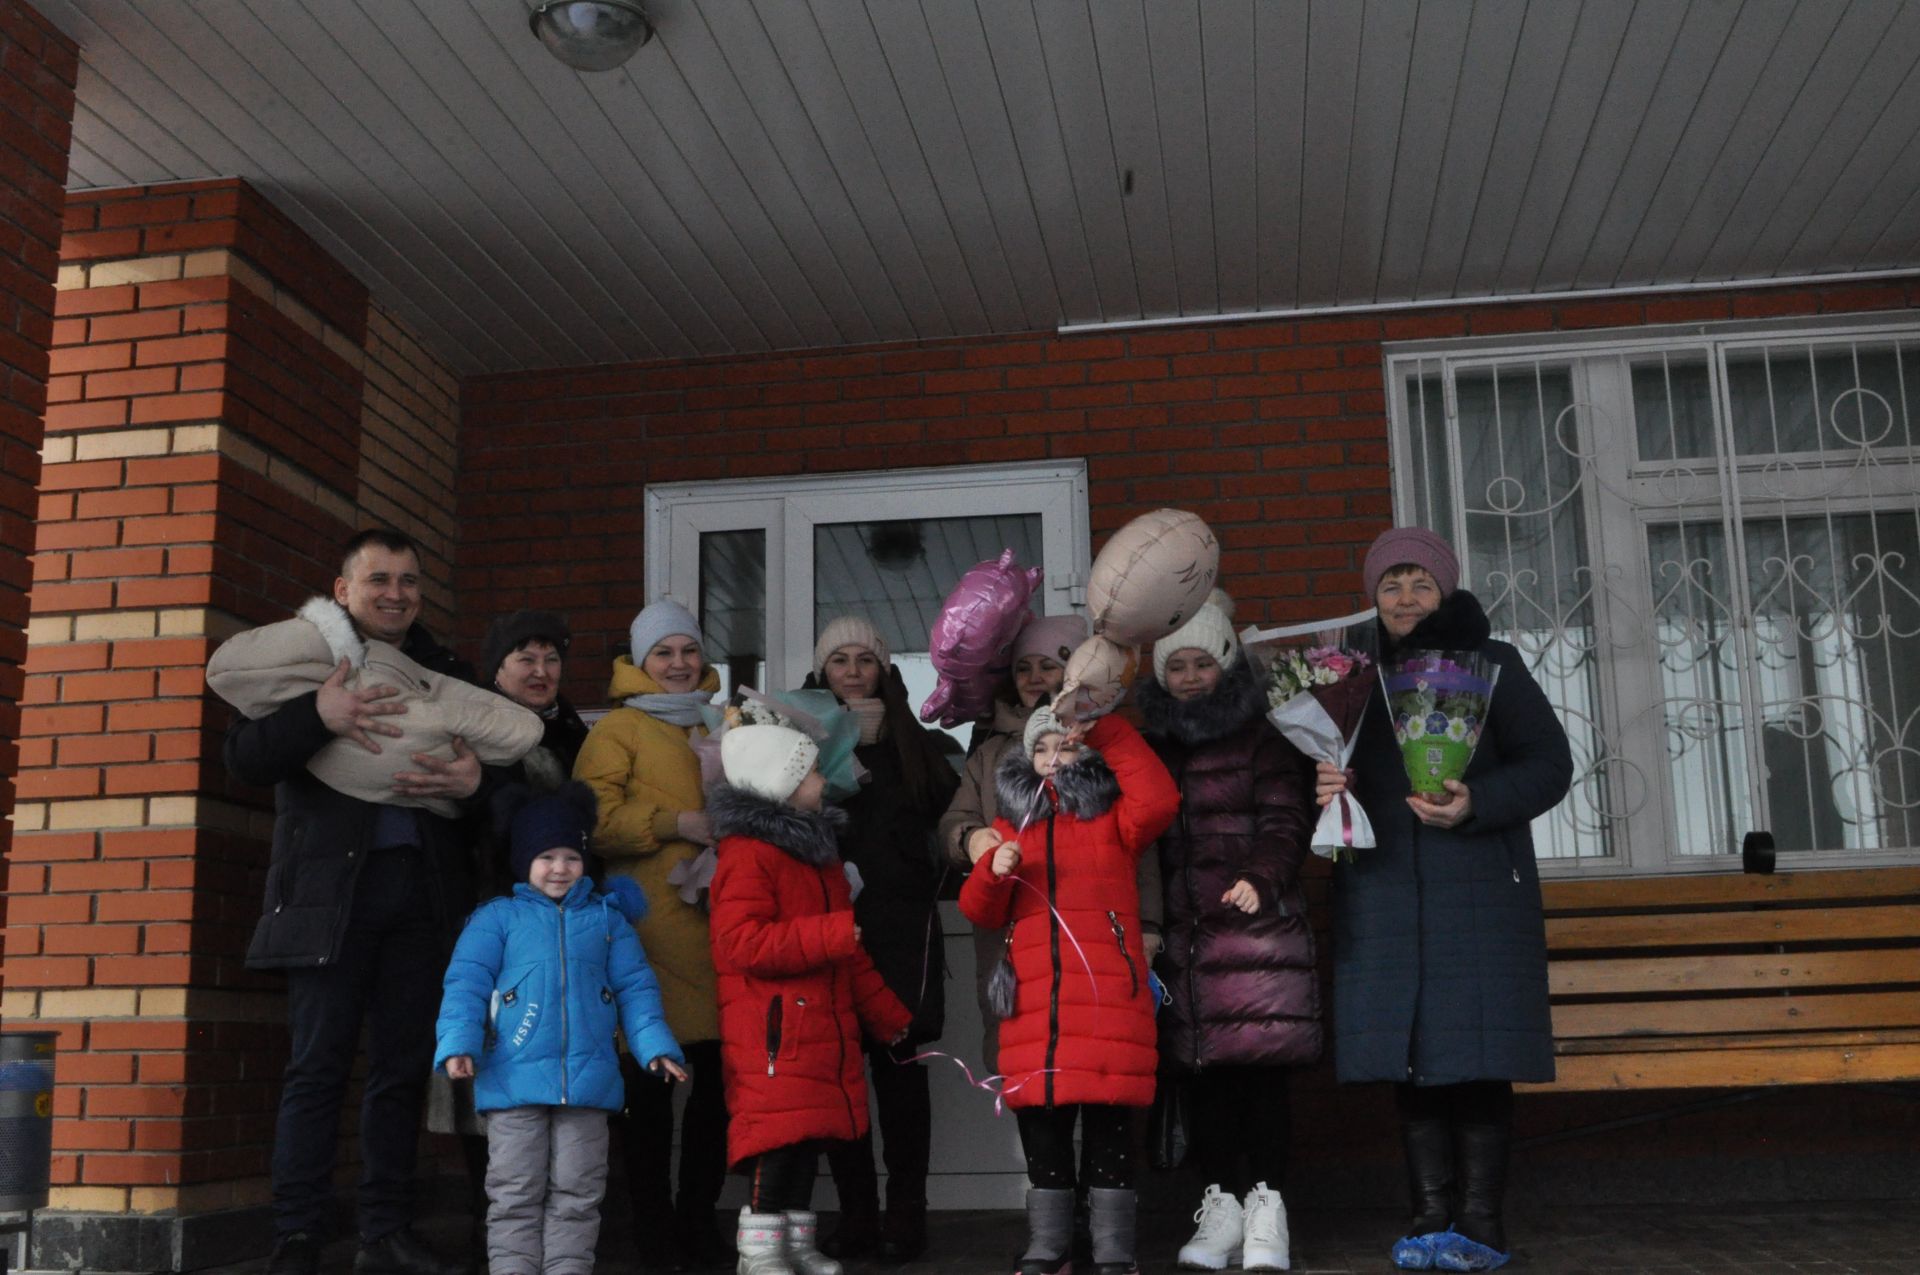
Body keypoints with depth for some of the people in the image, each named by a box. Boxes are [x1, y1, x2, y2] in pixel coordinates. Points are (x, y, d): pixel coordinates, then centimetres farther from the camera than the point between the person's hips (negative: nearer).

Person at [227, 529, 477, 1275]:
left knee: (403, 1068, 6)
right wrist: (318, 714, -23)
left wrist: (474, 781, -15)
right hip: (330, 886, -3)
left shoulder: (448, 676, 16)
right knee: (318, 1065, -3)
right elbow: (244, 759, -5)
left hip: (424, 889, 3)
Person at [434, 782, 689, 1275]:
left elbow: (635, 988, 10)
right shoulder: (496, 917, 7)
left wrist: (655, 1047, -2)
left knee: (576, 1192, 6)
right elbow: (466, 984, -1)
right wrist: (459, 1044, -15)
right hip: (514, 1079, -2)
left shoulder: (607, 918, 13)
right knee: (515, 1192, 3)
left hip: (587, 1079, 2)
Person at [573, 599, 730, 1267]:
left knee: (719, 1073, 5)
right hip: (651, 921, -5)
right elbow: (594, 817, -8)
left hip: (720, 918, 5)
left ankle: (699, 1214, 17)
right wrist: (679, 823, -12)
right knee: (651, 1076, -2)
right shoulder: (619, 728, 5)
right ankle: (655, 1222, 9)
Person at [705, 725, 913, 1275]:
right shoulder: (749, 855, -11)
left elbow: (848, 954, 26)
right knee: (779, 1134, -10)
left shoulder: (817, 851, 18)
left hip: (822, 1025, 9)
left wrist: (886, 1013, 25)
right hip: (772, 1029, -9)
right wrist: (831, 934, -23)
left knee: (810, 1134, 11)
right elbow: (741, 943, -23)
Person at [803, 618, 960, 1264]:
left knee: (898, 1065, 1)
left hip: (900, 925, 0)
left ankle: (906, 1213, 9)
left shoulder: (912, 741, 12)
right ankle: (856, 1214, 11)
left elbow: (947, 813, 11)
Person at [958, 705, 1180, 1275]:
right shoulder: (1011, 825, 18)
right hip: (1034, 996, 3)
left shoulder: (1112, 817, 10)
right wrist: (993, 871, -8)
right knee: (1040, 1126, 5)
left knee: (1108, 1124, -3)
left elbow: (1159, 802, -13)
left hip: (1107, 990, -3)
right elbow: (980, 912, 14)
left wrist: (1107, 732, -11)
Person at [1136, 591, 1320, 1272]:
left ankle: (1264, 1204, 3)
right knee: (1203, 1076, 4)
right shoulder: (1153, 747, 17)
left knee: (1260, 1072, -5)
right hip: (1183, 936, 4)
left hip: (1258, 929, -4)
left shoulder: (1262, 737, 5)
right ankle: (1221, 1205, 12)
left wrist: (1259, 877, -23)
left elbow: (1285, 820, -4)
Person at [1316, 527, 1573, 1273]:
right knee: (1408, 1056, 3)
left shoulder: (1491, 665, 5)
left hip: (1477, 885, -3)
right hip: (1384, 895, 3)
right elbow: (1327, 768, 20)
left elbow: (1549, 764, -1)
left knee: (1476, 1057, -4)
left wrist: (1474, 805, -17)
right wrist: (1323, 790, -4)